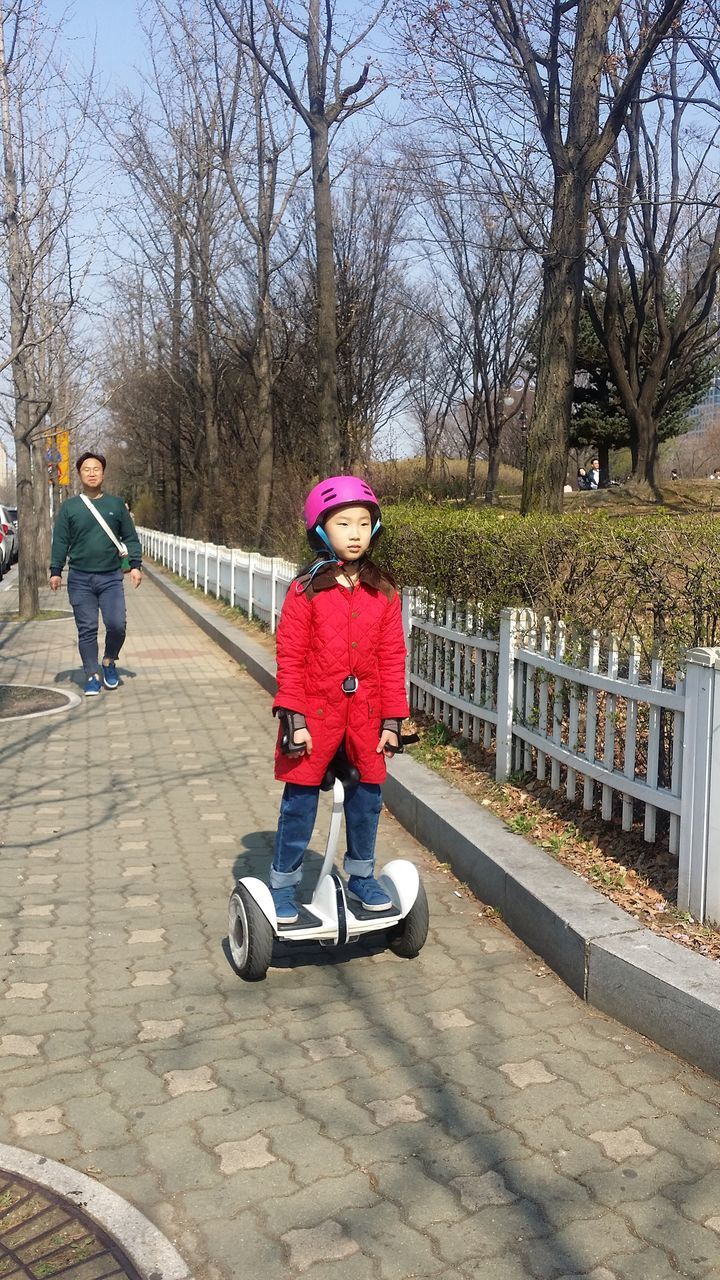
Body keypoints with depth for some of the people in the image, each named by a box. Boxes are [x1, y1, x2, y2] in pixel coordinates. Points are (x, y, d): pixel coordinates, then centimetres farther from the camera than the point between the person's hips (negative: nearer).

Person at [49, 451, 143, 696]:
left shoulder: (116, 505, 6)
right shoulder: (69, 507, 5)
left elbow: (130, 538, 9)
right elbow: (60, 542, 6)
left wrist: (135, 565, -1)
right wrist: (55, 571, 0)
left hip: (111, 577, 0)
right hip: (80, 579, 0)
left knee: (116, 625, -9)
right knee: (87, 630, 3)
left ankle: (109, 662, 18)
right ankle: (92, 675, 14)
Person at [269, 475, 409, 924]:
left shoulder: (384, 593, 0)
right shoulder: (306, 591, -8)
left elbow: (393, 660, 2)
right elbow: (290, 658, -8)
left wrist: (392, 719, 0)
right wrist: (294, 718, -12)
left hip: (366, 712, 3)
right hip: (316, 711, -3)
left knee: (367, 796, 13)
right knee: (300, 799, 5)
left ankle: (361, 875, 33)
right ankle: (283, 884, 21)